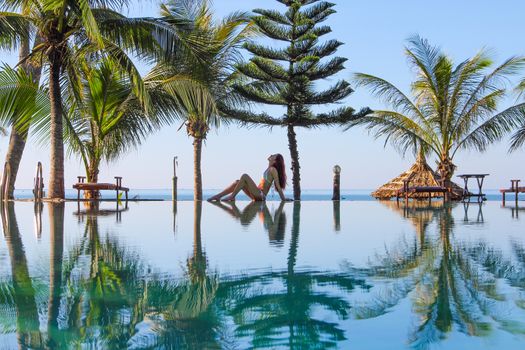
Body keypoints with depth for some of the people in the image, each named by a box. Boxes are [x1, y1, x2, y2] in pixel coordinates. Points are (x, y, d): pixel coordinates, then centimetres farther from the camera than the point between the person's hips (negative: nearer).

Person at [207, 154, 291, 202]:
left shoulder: (273, 169, -6)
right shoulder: (269, 169, 20)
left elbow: (278, 186, -10)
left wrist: (283, 199, -11)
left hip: (260, 195, -9)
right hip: (257, 194, 9)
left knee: (245, 176, -20)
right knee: (237, 182, 5)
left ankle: (232, 197, -18)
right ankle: (218, 196, -2)